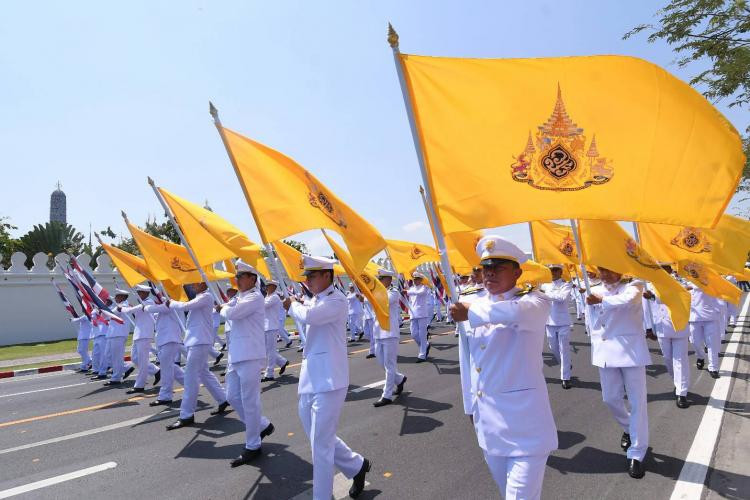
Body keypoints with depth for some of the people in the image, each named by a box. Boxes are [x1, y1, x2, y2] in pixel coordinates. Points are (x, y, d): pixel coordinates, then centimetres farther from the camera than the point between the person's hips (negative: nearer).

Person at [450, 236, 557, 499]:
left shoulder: (534, 301, -10)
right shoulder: (472, 304, 4)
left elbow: (515, 312, -36)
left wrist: (471, 312, -22)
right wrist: (471, 406, 16)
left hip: (524, 420, -6)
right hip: (487, 420, 6)